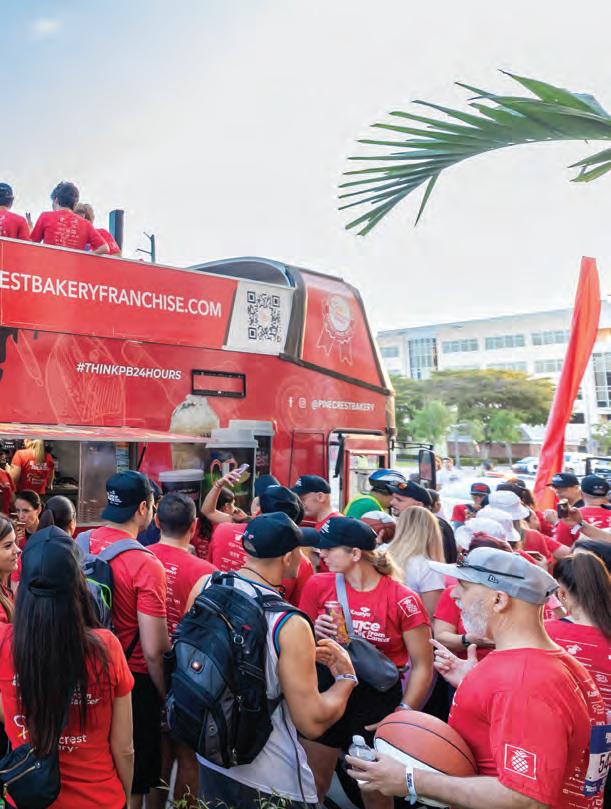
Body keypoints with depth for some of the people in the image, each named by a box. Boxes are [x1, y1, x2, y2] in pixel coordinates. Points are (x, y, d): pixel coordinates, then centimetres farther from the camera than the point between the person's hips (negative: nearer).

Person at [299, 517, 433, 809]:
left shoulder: (403, 600, -15)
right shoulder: (318, 585, -5)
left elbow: (422, 667, -8)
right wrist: (315, 633, -14)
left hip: (377, 697, -3)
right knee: (312, 784, 16)